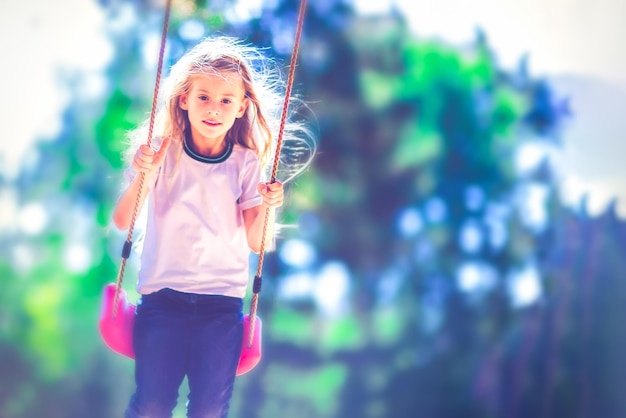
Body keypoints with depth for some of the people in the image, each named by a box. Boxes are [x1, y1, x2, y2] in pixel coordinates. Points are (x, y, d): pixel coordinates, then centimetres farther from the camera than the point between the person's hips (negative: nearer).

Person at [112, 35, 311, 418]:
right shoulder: (163, 153, -2)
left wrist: (268, 207, -16)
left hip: (223, 301, 1)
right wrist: (142, 177, -22)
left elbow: (256, 243, 2)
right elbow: (123, 222, -7)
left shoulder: (248, 164, 2)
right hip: (163, 295, -1)